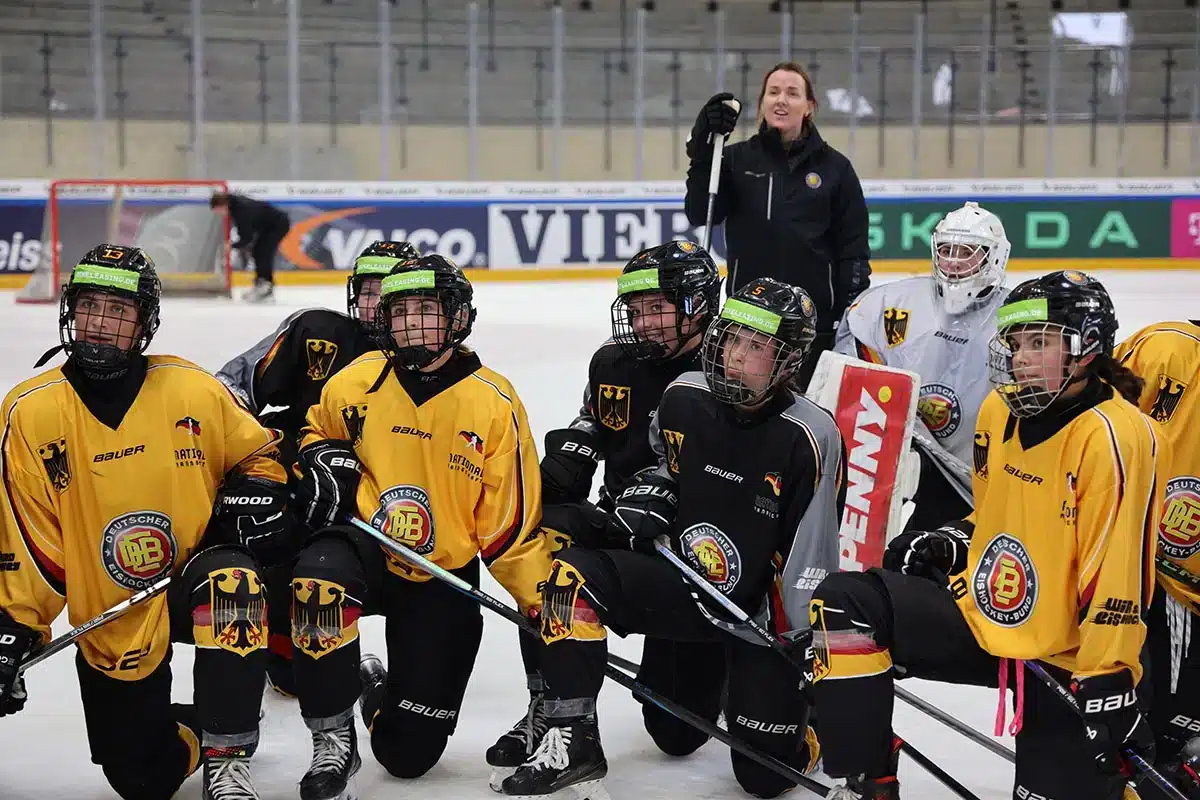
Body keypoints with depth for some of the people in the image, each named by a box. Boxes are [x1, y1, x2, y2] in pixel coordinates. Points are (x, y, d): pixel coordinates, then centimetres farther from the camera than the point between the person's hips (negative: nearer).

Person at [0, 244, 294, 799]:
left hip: (197, 581, -1)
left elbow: (258, 451, 8)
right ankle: (195, 728, 38)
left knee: (231, 577, -37)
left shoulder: (192, 389, -7)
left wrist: (257, 493, -12)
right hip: (112, 621, 1)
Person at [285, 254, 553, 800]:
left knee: (411, 752, -1)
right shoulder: (358, 381, -4)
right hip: (365, 548, 1)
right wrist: (321, 461, -5)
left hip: (444, 580, -1)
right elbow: (315, 431, 18)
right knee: (319, 579, -38)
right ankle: (332, 741, -20)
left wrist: (547, 601, -13)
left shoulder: (494, 404, -11)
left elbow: (511, 521, -7)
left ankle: (380, 690, 37)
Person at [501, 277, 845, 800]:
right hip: (684, 580, 4)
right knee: (574, 573, -23)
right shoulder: (684, 398, -5)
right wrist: (651, 496, -3)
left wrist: (804, 645, -15)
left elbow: (810, 558, -15)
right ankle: (573, 742, -17)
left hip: (761, 612, -4)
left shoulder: (809, 438, -19)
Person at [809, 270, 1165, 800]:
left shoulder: (1115, 437, -21)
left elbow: (1118, 572, -23)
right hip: (977, 613, 7)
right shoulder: (1000, 409, 3)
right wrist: (950, 543, 3)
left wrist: (1109, 681, -24)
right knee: (845, 602, -11)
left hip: (1061, 657, -6)